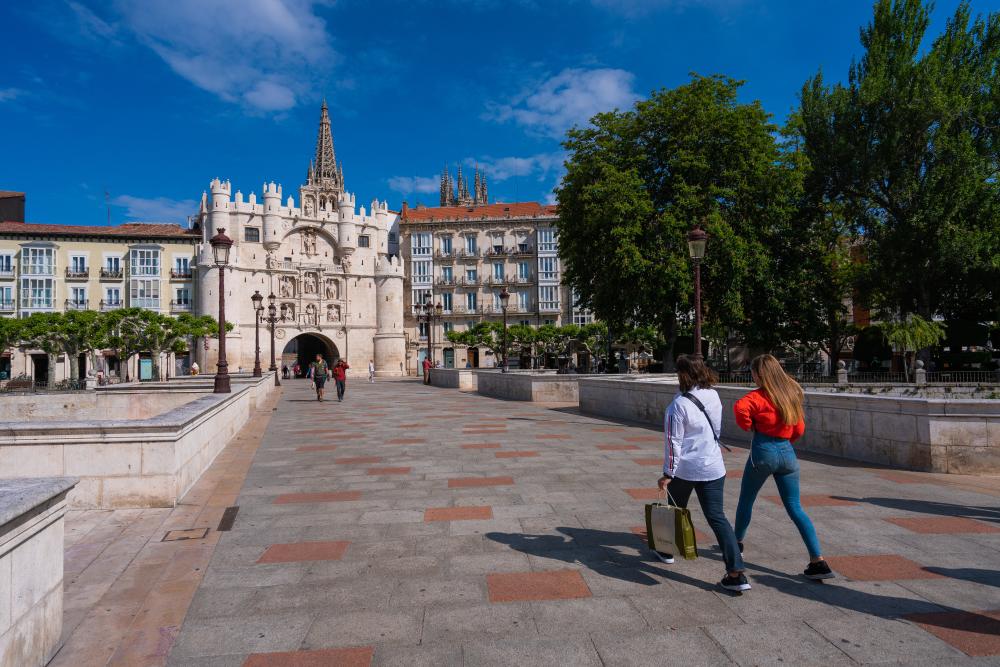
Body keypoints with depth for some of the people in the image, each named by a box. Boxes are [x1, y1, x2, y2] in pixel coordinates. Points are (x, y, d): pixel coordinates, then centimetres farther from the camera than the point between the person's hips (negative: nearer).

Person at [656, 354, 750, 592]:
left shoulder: (679, 404, -19)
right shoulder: (714, 396, -1)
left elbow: (673, 442, -16)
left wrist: (667, 474, -8)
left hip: (685, 468, -4)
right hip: (713, 467, 4)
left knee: (676, 510, 19)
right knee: (717, 517, 4)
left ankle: (668, 551, 40)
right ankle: (736, 573, -4)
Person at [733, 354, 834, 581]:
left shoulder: (760, 396, -11)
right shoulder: (792, 393, 10)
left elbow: (740, 407, -31)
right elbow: (799, 429, 15)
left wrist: (747, 425, -13)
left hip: (763, 451, -6)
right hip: (787, 452, 6)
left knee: (746, 501, 16)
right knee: (795, 508, 8)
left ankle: (737, 543, 32)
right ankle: (818, 561, -1)